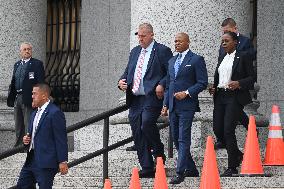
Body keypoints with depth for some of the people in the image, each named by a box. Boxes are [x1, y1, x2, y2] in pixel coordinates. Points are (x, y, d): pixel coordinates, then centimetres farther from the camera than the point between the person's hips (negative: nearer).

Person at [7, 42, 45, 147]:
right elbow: (13, 82, 18)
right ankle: (18, 145, 24)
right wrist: (11, 98, 12)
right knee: (18, 126, 15)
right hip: (17, 98, 7)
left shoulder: (37, 64, -4)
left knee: (28, 126, -5)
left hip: (28, 98, -7)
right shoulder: (17, 64, 16)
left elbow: (40, 83, -10)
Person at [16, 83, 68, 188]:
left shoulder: (55, 113, -12)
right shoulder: (34, 114, 18)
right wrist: (26, 140, 5)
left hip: (46, 163, -9)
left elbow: (61, 139, -14)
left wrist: (62, 161, -17)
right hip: (31, 160, 9)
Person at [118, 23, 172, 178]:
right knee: (137, 134, 2)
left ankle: (159, 155, 0)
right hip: (135, 99, 7)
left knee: (147, 124, -25)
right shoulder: (135, 52, 20)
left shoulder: (162, 51, 0)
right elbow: (128, 71, 24)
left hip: (152, 97, -7)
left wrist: (161, 85, -18)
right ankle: (147, 169, 8)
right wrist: (122, 81, 4)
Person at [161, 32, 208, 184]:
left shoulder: (196, 60, -2)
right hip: (173, 106, 8)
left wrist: (187, 93, -16)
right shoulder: (172, 61, 19)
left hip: (187, 105, -7)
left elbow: (202, 82, -6)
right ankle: (191, 169, 20)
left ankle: (180, 173, -14)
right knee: (176, 139, 10)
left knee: (183, 139, -12)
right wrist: (165, 104, 14)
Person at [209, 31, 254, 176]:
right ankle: (237, 155, 26)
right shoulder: (222, 58, 18)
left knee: (228, 130, -13)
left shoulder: (243, 57, -2)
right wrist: (213, 88, 7)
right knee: (217, 130, 2)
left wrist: (239, 84, -20)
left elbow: (251, 77, -4)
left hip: (235, 97, -7)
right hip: (220, 97, 7)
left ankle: (232, 167, -4)